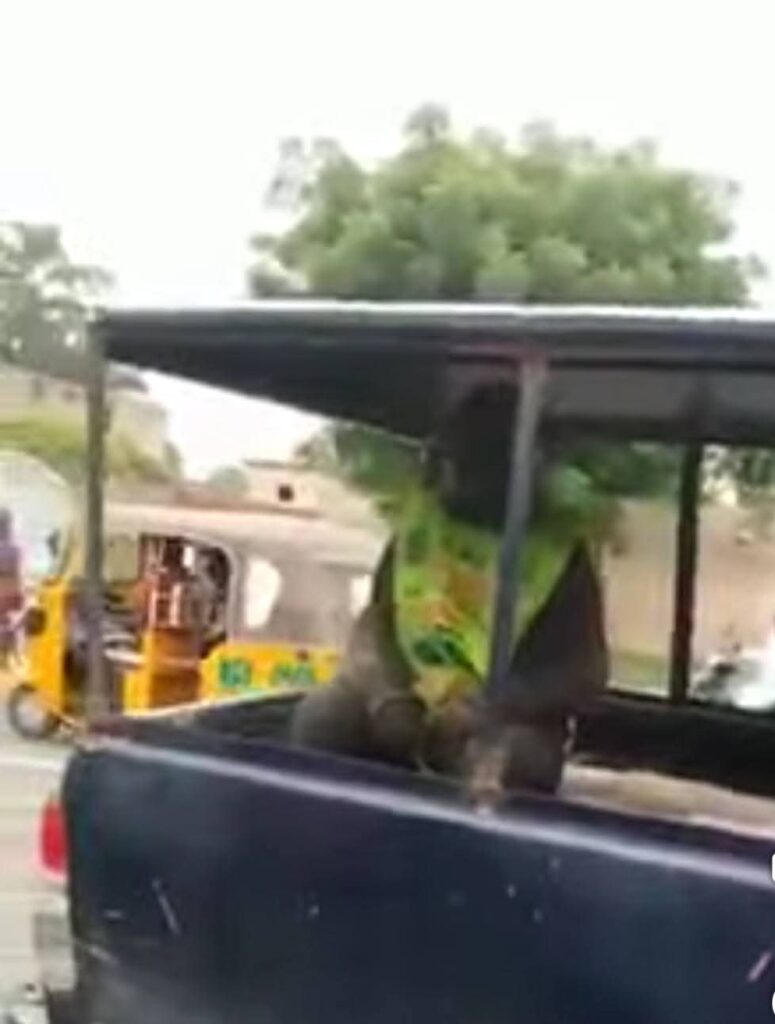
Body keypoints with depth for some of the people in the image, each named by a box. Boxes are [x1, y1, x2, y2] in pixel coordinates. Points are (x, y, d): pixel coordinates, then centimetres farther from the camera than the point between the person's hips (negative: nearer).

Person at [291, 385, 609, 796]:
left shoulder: (559, 544, -4)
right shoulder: (421, 517, 7)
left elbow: (585, 671, -7)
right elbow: (374, 621, 9)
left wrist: (487, 709, -23)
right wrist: (386, 693, -13)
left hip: (502, 720, -3)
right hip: (407, 705, 3)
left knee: (514, 761, -37)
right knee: (319, 719, -25)